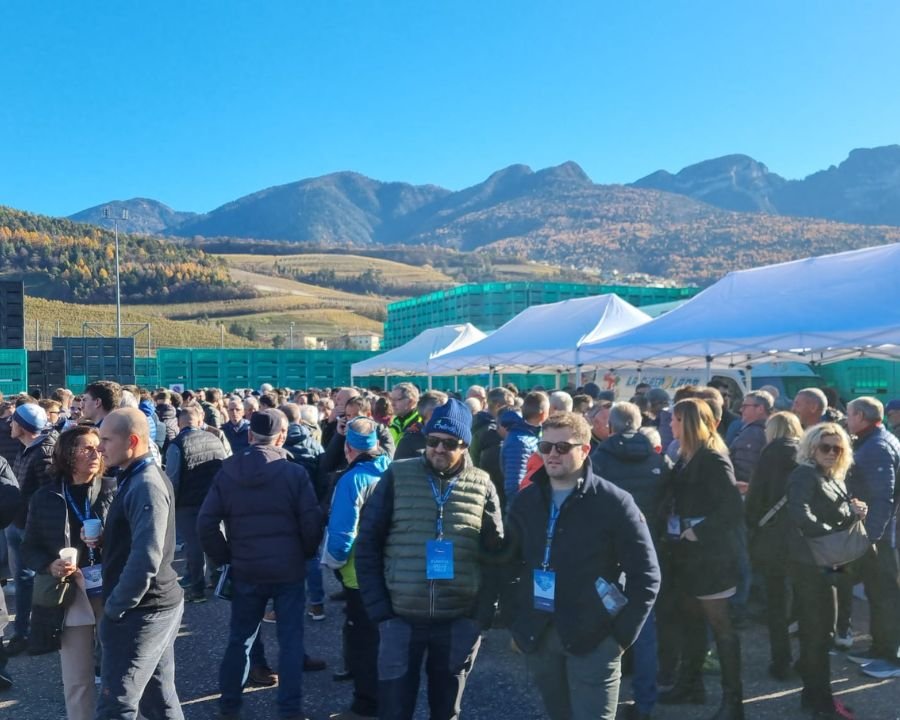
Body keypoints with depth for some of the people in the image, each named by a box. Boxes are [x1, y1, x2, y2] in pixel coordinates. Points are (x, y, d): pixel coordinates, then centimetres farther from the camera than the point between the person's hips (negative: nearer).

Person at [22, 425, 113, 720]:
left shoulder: (112, 491, -2)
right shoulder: (46, 497, 2)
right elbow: (30, 547, 7)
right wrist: (50, 565, -11)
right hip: (70, 596, 1)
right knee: (76, 680, 6)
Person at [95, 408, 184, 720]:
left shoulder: (145, 486, -20)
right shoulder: (138, 478, 12)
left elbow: (145, 559, -27)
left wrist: (114, 608, -17)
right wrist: (101, 538, 2)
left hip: (141, 611, -9)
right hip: (158, 604, 9)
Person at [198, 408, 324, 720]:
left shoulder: (227, 472, -2)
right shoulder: (295, 472, -10)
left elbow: (206, 523, -3)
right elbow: (312, 522, -10)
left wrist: (225, 557, 8)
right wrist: (306, 554, 7)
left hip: (245, 570, 3)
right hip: (288, 569, -2)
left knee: (239, 638, 16)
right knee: (290, 640, 6)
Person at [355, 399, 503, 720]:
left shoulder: (481, 485, 0)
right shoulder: (398, 476, -3)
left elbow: (496, 554, 3)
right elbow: (368, 545, -1)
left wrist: (482, 616, -4)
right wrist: (379, 610, -6)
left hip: (459, 622, 1)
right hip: (400, 618, -1)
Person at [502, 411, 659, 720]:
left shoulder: (614, 502, -8)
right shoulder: (526, 501, 4)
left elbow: (646, 575, -6)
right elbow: (509, 565, 13)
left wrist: (622, 634, -9)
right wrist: (514, 621, 6)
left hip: (593, 638, -4)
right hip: (537, 637, 5)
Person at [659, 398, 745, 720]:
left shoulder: (714, 459, -16)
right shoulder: (686, 456, 8)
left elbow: (734, 510, -22)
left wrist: (699, 532, -19)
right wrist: (673, 529, 2)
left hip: (710, 552, -8)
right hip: (688, 551, 8)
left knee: (719, 624, 0)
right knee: (691, 618, 16)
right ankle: (691, 682, 29)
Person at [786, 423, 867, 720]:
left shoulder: (834, 478, 14)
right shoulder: (805, 474, -13)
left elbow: (837, 518, 14)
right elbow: (800, 515, -28)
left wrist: (853, 513, -6)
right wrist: (833, 536, -23)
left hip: (826, 561, 9)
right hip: (809, 561, -9)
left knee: (818, 629, 15)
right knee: (817, 630, -2)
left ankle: (815, 694, 26)